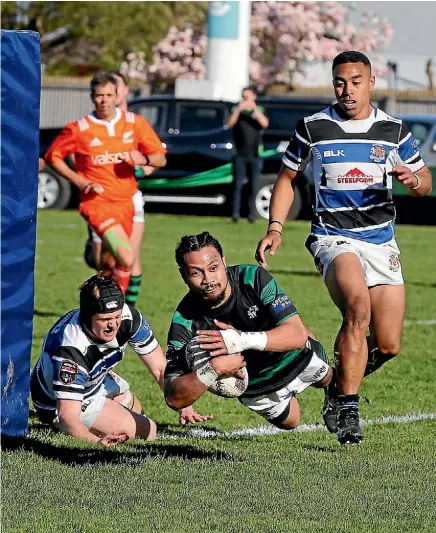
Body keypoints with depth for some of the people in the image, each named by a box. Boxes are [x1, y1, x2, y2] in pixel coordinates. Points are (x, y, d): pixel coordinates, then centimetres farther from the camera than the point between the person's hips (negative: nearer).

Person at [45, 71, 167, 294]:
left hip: (125, 201, 4)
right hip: (97, 202, -4)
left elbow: (161, 158, 8)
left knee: (111, 262, 11)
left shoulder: (135, 123, 4)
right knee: (126, 258, -22)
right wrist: (78, 180, -6)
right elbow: (53, 156, 7)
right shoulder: (78, 129, -4)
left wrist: (144, 159, -15)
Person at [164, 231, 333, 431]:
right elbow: (174, 399, -37)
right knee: (289, 422, 25)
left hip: (297, 358, 0)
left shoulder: (253, 278, -33)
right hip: (255, 388, 0)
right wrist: (212, 369, -54)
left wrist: (244, 340, -52)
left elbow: (297, 334, -38)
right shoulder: (184, 322, -33)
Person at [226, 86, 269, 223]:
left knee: (253, 185, 1)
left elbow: (264, 124, -10)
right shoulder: (237, 110, 6)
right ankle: (235, 213, -10)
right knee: (238, 184, -7)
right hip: (240, 154, -1)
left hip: (255, 154, 1)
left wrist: (255, 109, -20)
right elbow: (230, 124, -10)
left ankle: (252, 213, 4)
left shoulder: (260, 110, 8)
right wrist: (238, 109, -23)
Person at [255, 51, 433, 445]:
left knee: (388, 345, 0)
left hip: (381, 241, 3)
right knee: (358, 305, -33)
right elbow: (287, 176, 14)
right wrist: (275, 228, 2)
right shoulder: (313, 128, 1)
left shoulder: (393, 131, 5)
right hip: (333, 237, -3)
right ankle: (348, 410, -26)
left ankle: (339, 386, 32)